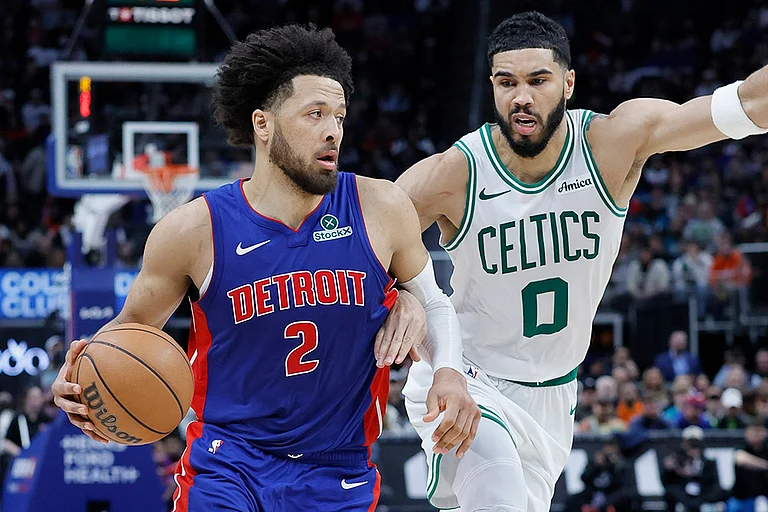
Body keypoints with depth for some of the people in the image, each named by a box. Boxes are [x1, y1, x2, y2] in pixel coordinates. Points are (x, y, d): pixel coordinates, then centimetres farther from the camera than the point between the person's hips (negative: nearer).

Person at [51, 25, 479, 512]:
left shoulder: (380, 210, -5)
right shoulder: (195, 230, -9)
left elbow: (432, 302, 11)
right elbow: (134, 327, 5)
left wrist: (450, 372, -8)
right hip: (226, 466, -2)